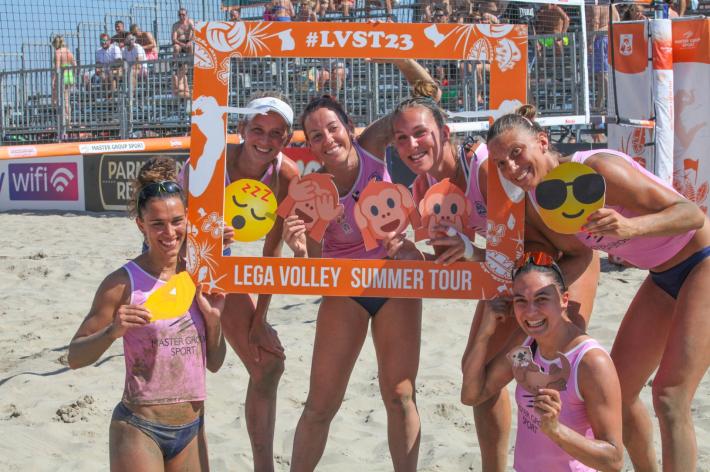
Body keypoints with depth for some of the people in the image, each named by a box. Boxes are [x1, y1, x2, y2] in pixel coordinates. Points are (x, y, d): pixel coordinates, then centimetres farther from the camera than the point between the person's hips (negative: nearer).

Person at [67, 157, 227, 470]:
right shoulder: (123, 283, -11)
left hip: (192, 429, 5)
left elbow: (214, 364, 11)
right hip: (138, 429, -5)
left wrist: (214, 318, -5)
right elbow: (75, 358, -8)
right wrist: (112, 332, -24)